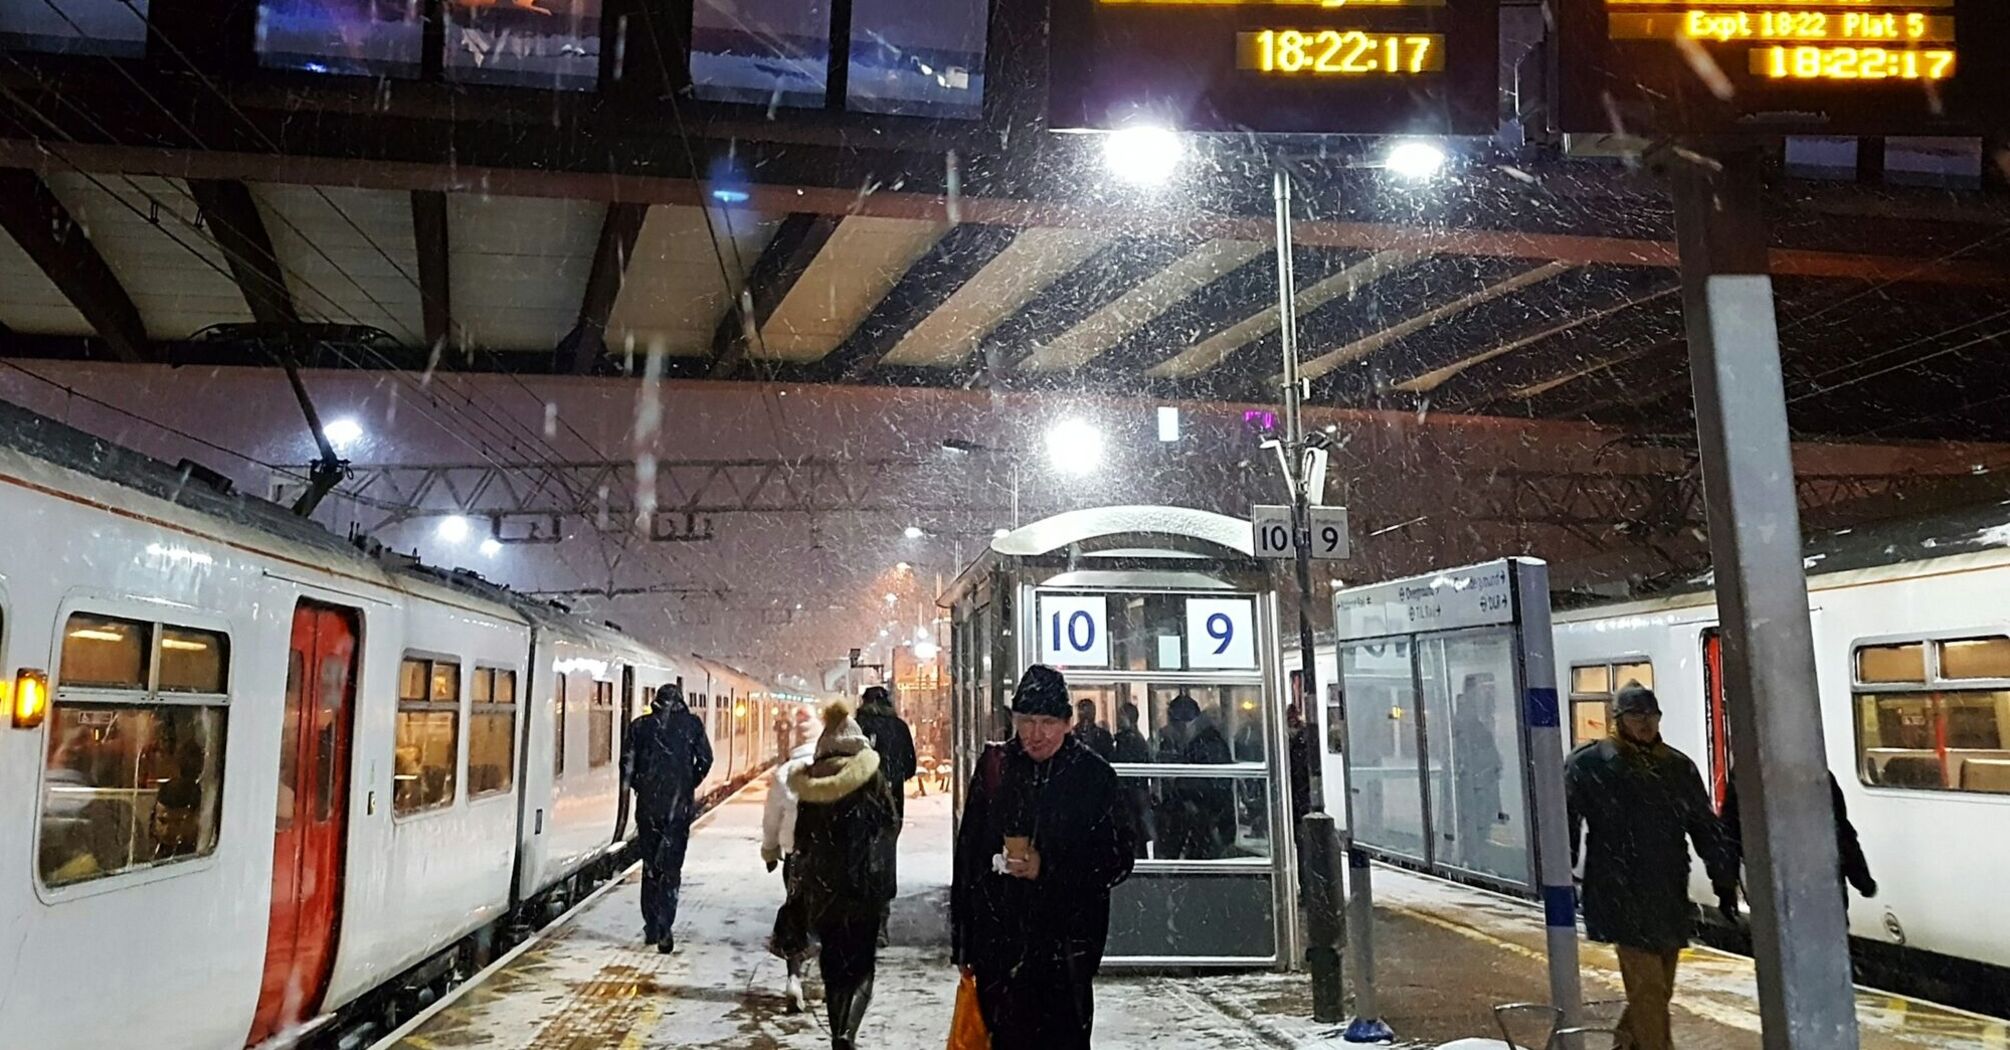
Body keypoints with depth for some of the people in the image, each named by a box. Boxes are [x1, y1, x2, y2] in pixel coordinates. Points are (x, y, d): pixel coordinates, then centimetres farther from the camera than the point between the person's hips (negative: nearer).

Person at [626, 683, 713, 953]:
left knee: (650, 866, 15)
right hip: (679, 806, -1)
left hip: (648, 805, 2)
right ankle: (664, 930, -8)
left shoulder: (641, 725, 3)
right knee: (671, 867, 3)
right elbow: (705, 760, -1)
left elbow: (628, 765, 1)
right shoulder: (692, 724, 0)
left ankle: (652, 928, 20)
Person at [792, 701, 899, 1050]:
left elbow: (801, 837, 6)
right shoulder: (872, 776, -8)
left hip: (821, 885, 3)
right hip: (866, 882, -2)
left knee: (833, 964, 16)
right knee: (862, 965, 5)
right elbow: (890, 824, 0)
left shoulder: (809, 781, 1)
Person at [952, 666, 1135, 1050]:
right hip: (998, 939, 2)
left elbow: (1118, 859, -3)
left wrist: (1048, 869, -16)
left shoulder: (1093, 774, -5)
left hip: (1066, 944, -2)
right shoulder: (995, 766, 2)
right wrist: (962, 940, 7)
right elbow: (967, 854, 6)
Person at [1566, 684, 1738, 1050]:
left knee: (1659, 989, 13)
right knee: (1648, 988, -9)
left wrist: (1725, 878, 13)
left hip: (1670, 896, 6)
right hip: (1624, 899, -5)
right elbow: (1566, 824, -5)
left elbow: (1706, 828, 17)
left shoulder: (1678, 766, 12)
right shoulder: (1589, 764, -4)